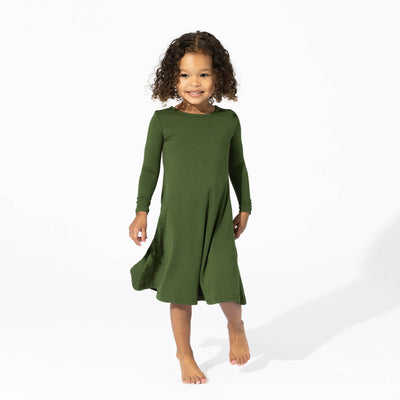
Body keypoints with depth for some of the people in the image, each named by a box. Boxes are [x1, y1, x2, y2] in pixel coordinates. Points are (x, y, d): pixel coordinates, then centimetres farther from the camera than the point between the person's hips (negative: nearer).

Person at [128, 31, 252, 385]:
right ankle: (185, 354, 29)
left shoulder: (228, 120, 1)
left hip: (218, 220, 1)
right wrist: (141, 212, -2)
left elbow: (237, 166, 12)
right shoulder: (163, 121, -4)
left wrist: (245, 208, 14)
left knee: (224, 285, -7)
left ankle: (236, 326, 28)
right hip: (177, 220, 0)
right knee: (181, 290, 9)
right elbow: (150, 168, 2)